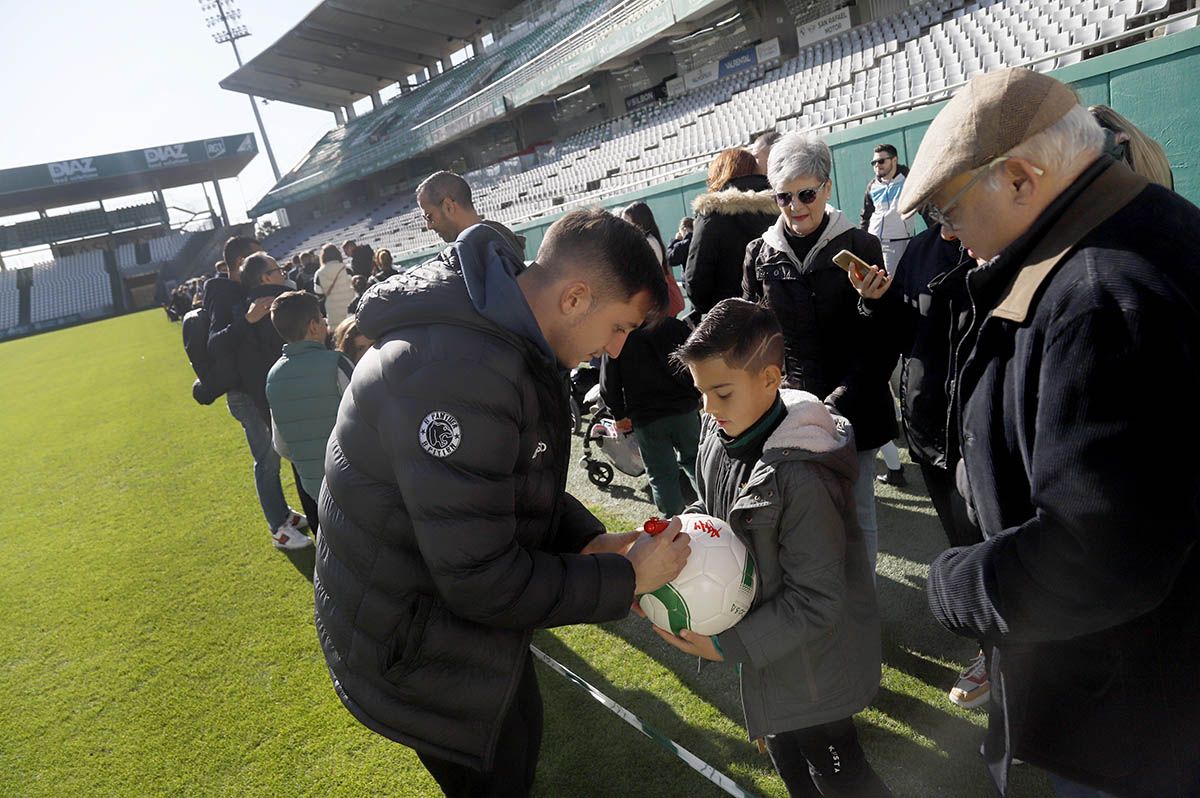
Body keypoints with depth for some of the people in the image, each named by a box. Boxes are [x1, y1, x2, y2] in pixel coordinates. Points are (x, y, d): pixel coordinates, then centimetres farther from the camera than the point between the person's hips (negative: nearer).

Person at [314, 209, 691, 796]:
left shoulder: (505, 337, -2)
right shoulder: (457, 371, -35)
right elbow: (483, 582, -32)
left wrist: (591, 541, -4)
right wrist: (625, 578, -21)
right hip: (413, 650, -9)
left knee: (519, 744, 26)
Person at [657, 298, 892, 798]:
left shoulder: (802, 477, -32)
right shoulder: (718, 438, -8)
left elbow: (816, 601, -27)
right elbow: (708, 511, 10)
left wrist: (730, 644, -26)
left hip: (811, 659, -8)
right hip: (767, 648, 8)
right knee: (786, 756, 28)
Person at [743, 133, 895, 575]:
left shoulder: (861, 247, -2)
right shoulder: (760, 253, 5)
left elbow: (881, 340, -4)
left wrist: (841, 400, -13)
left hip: (852, 407, -2)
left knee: (857, 513, 9)